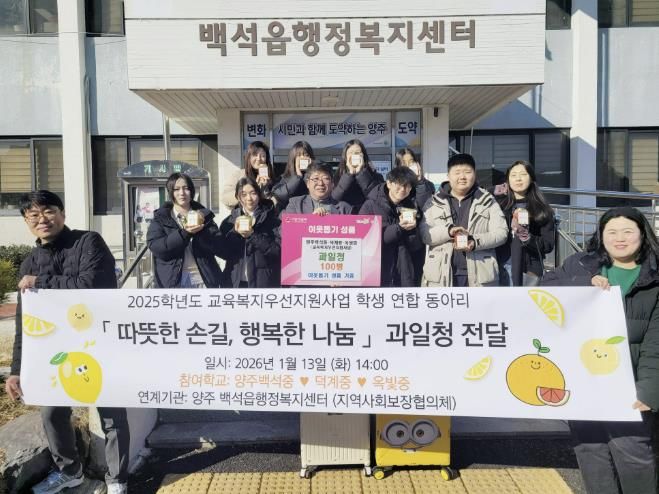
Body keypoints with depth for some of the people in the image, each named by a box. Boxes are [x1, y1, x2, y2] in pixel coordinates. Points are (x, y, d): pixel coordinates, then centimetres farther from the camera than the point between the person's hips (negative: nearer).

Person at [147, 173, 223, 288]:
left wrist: (201, 232, -16)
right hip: (173, 281, -1)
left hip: (204, 280, 2)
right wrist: (184, 233, -19)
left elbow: (218, 246, 2)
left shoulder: (204, 215, 10)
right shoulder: (160, 218, 6)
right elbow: (155, 247, -9)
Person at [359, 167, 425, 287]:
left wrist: (411, 229, -16)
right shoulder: (371, 205, -2)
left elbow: (417, 246, 4)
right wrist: (399, 227, -19)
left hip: (405, 278, 3)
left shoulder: (412, 207, 8)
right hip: (376, 276, -3)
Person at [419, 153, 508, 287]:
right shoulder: (435, 202, 7)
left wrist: (476, 241, -17)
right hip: (441, 276, 0)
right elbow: (423, 233, -2)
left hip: (479, 276, 0)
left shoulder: (487, 201, 7)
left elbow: (501, 232, 1)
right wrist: (448, 230, -20)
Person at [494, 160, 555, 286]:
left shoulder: (541, 209, 4)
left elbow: (548, 244, 0)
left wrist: (527, 237, -16)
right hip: (503, 268, 0)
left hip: (529, 269, 0)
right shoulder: (498, 204, 4)